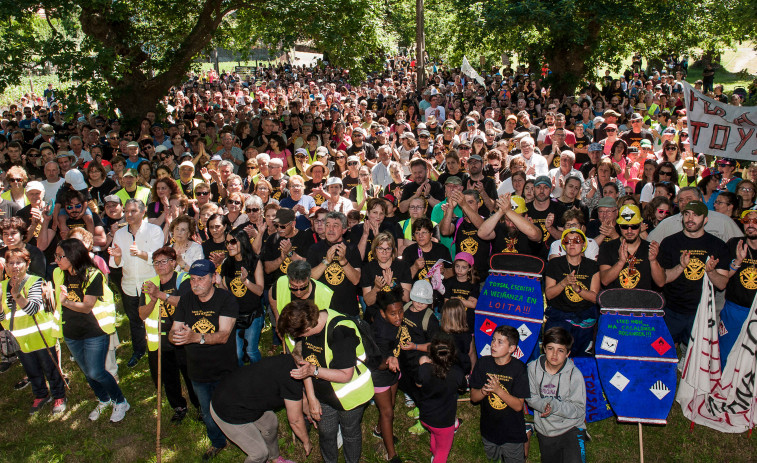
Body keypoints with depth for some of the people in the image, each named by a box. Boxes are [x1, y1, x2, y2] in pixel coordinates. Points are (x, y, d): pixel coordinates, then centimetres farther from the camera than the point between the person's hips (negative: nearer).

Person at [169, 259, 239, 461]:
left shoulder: (226, 299, -18)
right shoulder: (186, 300, -2)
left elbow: (223, 335, -27)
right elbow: (172, 334, -2)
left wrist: (195, 337, -44)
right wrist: (176, 335, -28)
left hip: (224, 371, -4)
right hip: (197, 372, 4)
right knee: (207, 414, 21)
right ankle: (217, 442, 49)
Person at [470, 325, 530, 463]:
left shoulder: (519, 368, -16)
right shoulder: (483, 363, -8)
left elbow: (518, 406, -16)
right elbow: (473, 397, -3)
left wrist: (498, 390, -29)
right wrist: (484, 391, -24)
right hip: (488, 431, 3)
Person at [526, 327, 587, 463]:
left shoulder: (574, 374, -17)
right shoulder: (533, 368, -9)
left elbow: (579, 410, -14)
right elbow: (530, 397, -2)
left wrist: (554, 406, -28)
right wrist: (543, 405, -23)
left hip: (571, 428, -3)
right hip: (544, 431, 3)